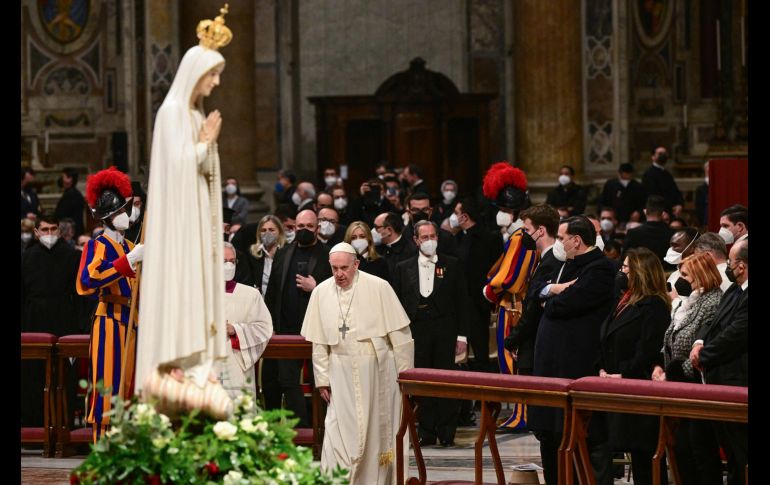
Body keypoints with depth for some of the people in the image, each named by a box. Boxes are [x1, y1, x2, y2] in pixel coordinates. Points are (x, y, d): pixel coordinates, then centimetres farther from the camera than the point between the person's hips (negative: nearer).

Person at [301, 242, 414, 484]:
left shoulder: (378, 287, -8)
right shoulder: (321, 292, 0)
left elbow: (399, 333, -5)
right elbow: (319, 341, 5)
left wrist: (406, 373, -5)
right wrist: (322, 378, 2)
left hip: (377, 370, -2)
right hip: (341, 372, 2)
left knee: (378, 429, 6)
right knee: (340, 430, -5)